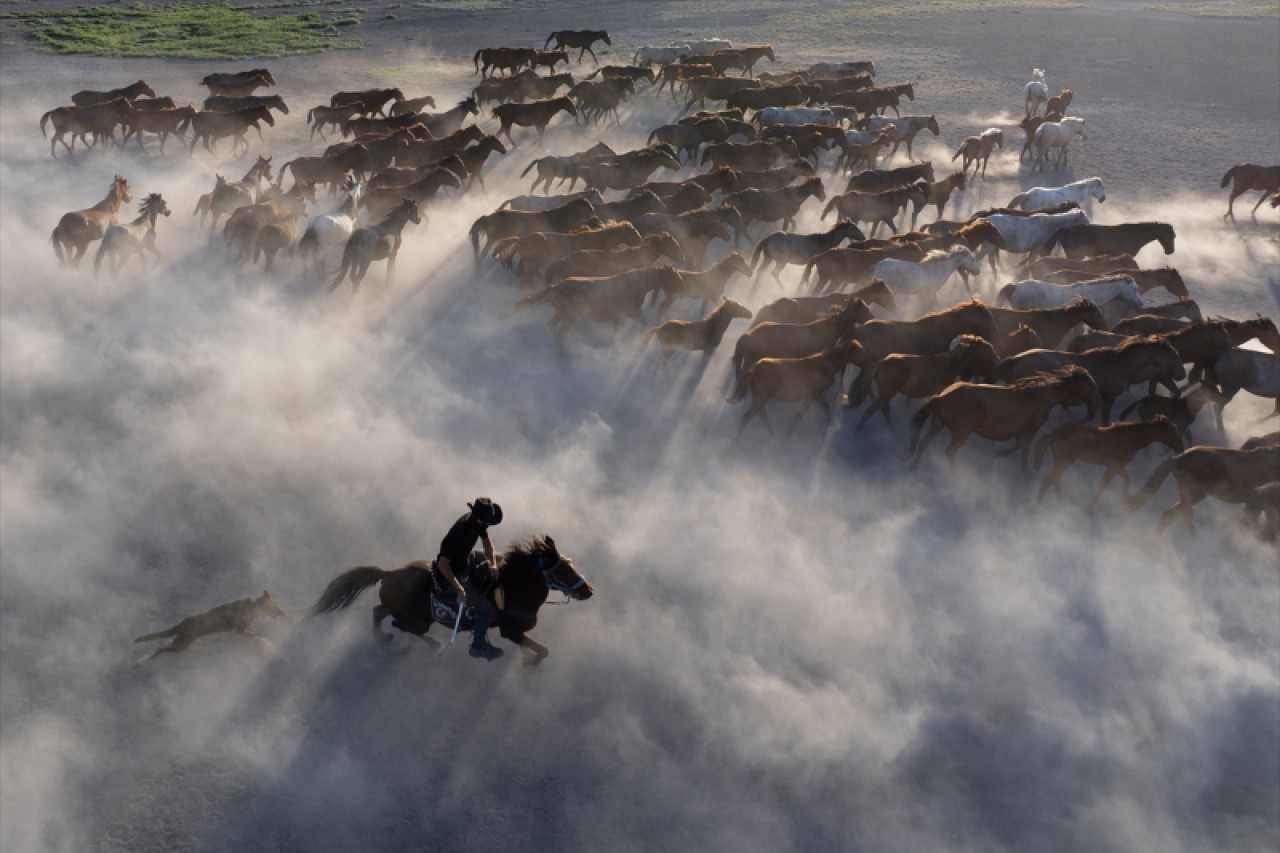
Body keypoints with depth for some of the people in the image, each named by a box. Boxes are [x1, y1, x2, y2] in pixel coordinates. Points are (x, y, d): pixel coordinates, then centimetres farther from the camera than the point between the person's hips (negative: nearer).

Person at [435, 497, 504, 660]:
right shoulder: (460, 533, -37)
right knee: (487, 608, -8)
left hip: (464, 564, 9)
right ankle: (478, 647, 13)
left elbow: (486, 541, 9)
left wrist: (492, 563, -3)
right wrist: (459, 589, -30)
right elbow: (443, 564, -34)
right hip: (451, 575, -9)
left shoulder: (478, 521, -13)